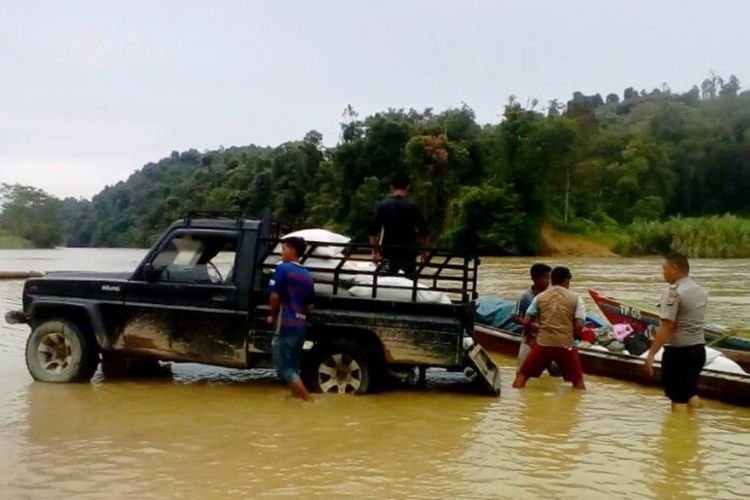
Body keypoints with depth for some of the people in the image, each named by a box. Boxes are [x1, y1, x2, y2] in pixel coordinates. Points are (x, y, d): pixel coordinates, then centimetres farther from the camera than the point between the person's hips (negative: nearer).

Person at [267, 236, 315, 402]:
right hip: (301, 325, 7)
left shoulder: (283, 268, -7)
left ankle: (308, 399, -9)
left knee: (283, 367, -2)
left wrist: (273, 316, 2)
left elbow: (275, 296, -13)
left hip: (286, 324, -7)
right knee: (292, 365, 19)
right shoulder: (307, 275, 13)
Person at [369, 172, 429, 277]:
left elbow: (374, 232, -4)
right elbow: (424, 232, -3)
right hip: (409, 253, 0)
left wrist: (374, 252, 6)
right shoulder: (412, 206, -4)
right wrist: (424, 252, 9)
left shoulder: (383, 205, -3)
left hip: (389, 253, 0)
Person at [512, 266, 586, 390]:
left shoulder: (540, 297, 8)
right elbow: (579, 325, -4)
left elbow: (526, 322, 5)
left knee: (522, 375, 15)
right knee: (578, 380, 18)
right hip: (565, 345, -1)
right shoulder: (575, 298, 5)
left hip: (542, 343, 1)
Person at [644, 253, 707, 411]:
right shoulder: (700, 291, 10)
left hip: (678, 350, -8)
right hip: (698, 349, 8)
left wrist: (651, 354, -22)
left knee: (677, 397, 0)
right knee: (691, 393, 21)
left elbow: (666, 328, -23)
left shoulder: (673, 292, -17)